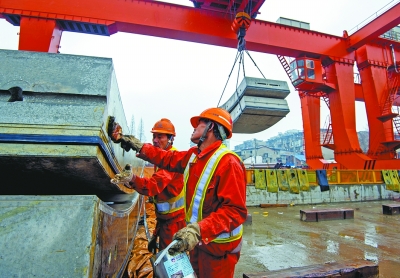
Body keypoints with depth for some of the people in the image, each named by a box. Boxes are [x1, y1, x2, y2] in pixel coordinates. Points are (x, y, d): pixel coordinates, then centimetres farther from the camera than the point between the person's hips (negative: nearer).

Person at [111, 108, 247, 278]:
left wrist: (199, 230, -40)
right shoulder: (193, 155, 0)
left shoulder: (228, 162, -27)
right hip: (197, 238, 8)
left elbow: (235, 210, -31)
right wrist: (139, 146, 11)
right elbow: (168, 159, 13)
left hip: (218, 246, -7)